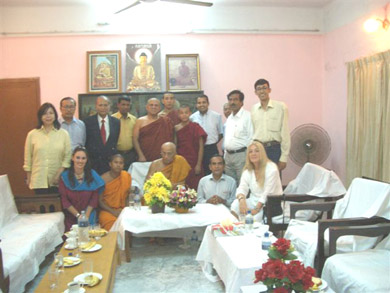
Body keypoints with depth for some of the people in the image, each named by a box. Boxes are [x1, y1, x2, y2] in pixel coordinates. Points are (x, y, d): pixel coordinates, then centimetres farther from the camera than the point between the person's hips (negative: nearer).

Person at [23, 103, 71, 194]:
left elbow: (68, 155, 1)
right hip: (39, 180, 0)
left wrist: (60, 173, -9)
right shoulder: (32, 134, 3)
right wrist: (28, 178, 10)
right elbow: (27, 158, 8)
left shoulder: (63, 134, 3)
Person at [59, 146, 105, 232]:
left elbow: (95, 198, 1)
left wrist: (86, 215, -10)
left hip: (89, 216, 1)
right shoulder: (65, 176, -2)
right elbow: (64, 200, -3)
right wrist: (78, 215, -9)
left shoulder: (92, 175, 1)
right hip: (71, 217, 0)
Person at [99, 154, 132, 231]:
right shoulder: (103, 179, -5)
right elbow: (100, 201, -3)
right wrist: (113, 212, -14)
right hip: (107, 211, -3)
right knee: (113, 223, -32)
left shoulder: (127, 176, 5)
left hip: (122, 210, 3)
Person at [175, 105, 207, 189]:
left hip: (194, 163, -2)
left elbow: (201, 147, -4)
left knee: (194, 187, -3)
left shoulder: (195, 127, -3)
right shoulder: (176, 128, 5)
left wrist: (199, 165, -8)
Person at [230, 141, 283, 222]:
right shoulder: (247, 171, 8)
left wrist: (257, 209, -26)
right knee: (236, 204, -23)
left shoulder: (271, 168, -9)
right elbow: (242, 188, -6)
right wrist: (242, 199, -30)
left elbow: (268, 193, -17)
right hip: (255, 201, 5)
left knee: (256, 217, -34)